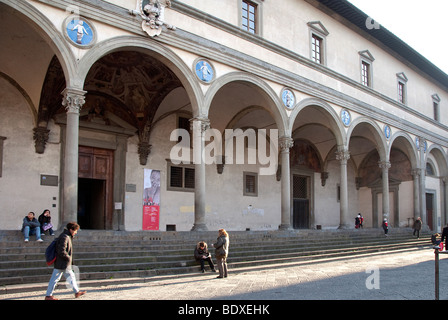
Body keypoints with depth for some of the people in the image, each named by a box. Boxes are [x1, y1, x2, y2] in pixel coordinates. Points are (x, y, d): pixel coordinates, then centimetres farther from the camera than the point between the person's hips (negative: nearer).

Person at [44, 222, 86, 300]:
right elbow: (61, 252, -25)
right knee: (55, 278, -1)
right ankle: (48, 295, 7)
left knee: (71, 276, 15)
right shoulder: (64, 237, -20)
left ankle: (77, 292, 24)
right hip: (61, 263, -11)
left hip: (66, 264, 11)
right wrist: (68, 258, -15)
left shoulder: (67, 237, 12)